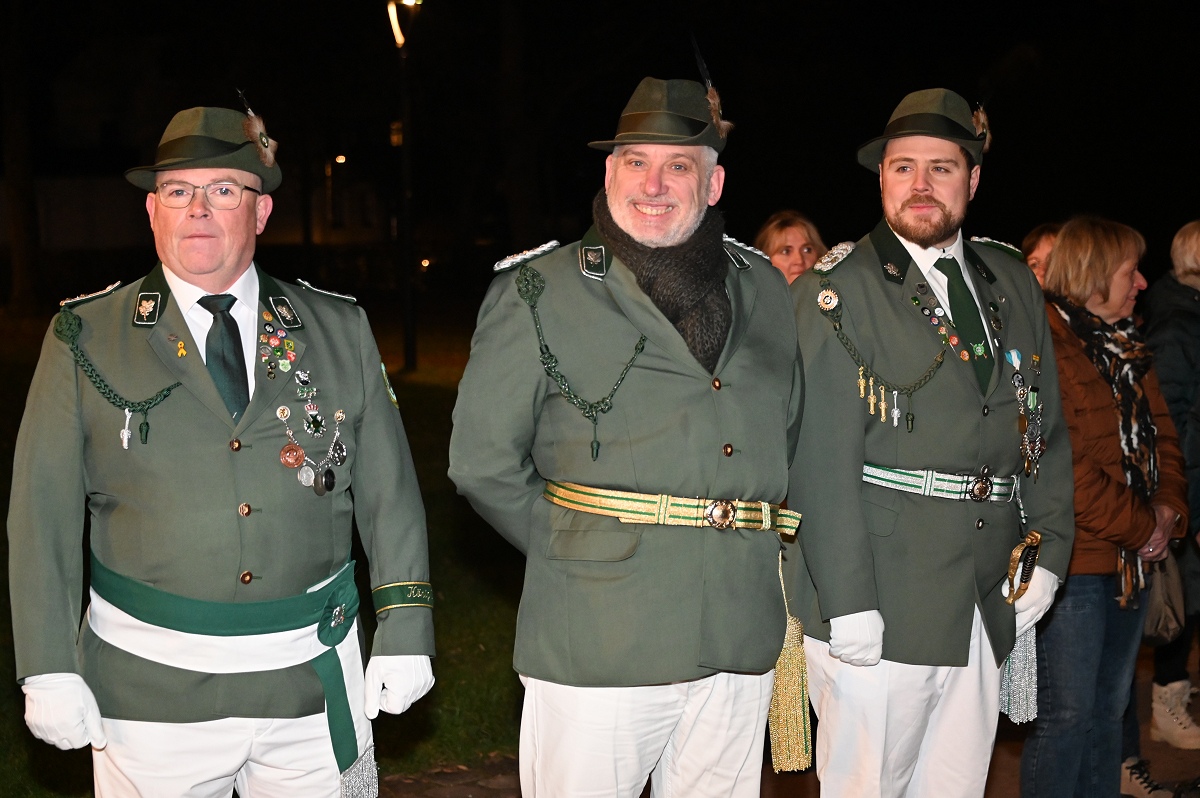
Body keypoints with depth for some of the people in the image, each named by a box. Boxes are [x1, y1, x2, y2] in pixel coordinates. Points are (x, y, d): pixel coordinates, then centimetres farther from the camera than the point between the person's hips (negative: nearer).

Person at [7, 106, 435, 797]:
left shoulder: (341, 331, 5)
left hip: (316, 683, 1)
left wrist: (405, 629, 2)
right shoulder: (87, 339, 1)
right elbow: (44, 510, -1)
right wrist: (48, 667, -5)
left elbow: (389, 490, 6)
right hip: (149, 687, -1)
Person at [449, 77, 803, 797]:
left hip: (741, 646, 4)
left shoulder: (765, 291, 11)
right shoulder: (538, 294, -2)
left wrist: (751, 546, 14)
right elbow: (483, 462, 0)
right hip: (599, 647, -4)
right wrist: (572, 550, 1)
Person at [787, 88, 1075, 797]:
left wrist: (1049, 554, 7)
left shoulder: (1014, 285, 13)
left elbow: (1047, 429, 17)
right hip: (879, 605, -5)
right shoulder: (838, 291, -6)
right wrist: (847, 604, -18)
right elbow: (823, 458, -13)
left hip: (990, 606, 5)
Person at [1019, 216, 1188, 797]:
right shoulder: (1046, 348, -14)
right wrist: (1138, 529, -15)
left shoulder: (1126, 350, 15)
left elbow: (1162, 436, 16)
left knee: (1109, 706, 15)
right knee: (1066, 713, -2)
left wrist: (1166, 510, -2)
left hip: (1129, 561, 9)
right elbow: (1060, 464, -21)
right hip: (1073, 563, -9)